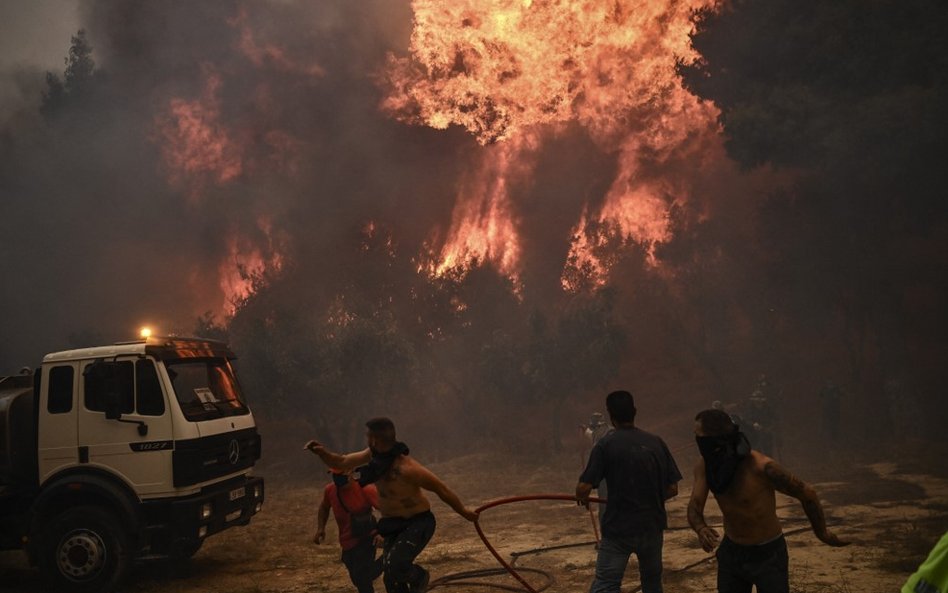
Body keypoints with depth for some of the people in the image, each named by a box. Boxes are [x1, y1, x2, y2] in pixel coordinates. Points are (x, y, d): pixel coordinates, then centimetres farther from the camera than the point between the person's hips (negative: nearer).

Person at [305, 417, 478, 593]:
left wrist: (463, 511, -10)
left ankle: (419, 577, 6)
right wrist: (322, 452, -18)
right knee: (391, 579, 8)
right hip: (394, 524, 8)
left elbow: (441, 488, -21)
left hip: (418, 522, -8)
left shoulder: (406, 467, -30)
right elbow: (342, 462, 2)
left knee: (394, 565, -27)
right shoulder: (373, 455, -8)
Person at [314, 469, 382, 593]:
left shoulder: (366, 489, -25)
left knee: (361, 577, -16)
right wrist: (320, 528, 3)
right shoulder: (329, 490, -7)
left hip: (366, 539, -6)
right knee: (357, 578, 18)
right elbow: (324, 507, 16)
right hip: (348, 542, 6)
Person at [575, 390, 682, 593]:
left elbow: (583, 488, -16)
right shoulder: (656, 443, 1)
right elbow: (672, 489, 1)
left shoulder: (605, 445, -10)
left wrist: (583, 499, 7)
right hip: (652, 526, 4)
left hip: (618, 528, -4)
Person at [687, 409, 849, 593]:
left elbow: (807, 493, -15)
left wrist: (822, 533, -1)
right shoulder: (705, 466, -13)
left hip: (767, 554, -5)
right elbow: (694, 509, -13)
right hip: (731, 551, 5)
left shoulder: (761, 466, -29)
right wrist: (701, 528, -38)